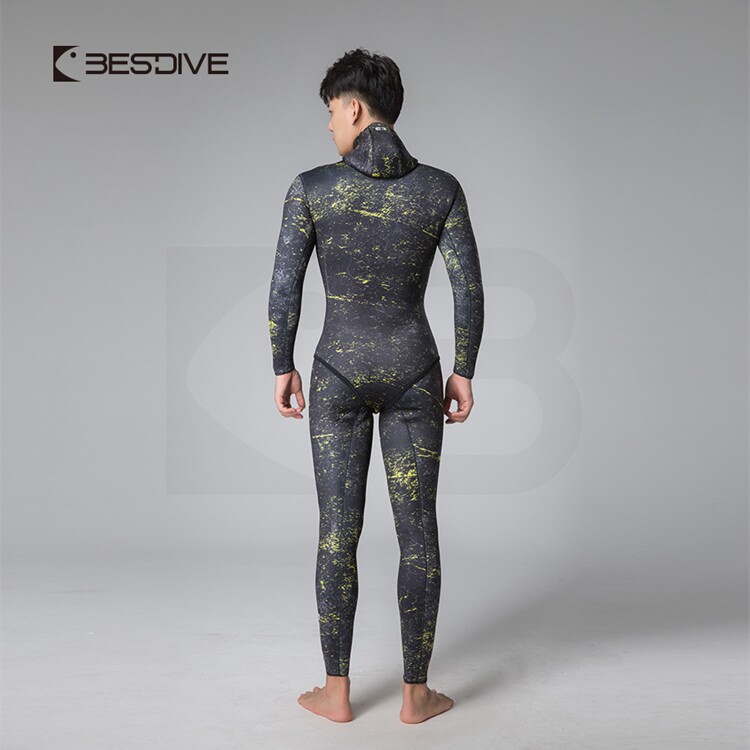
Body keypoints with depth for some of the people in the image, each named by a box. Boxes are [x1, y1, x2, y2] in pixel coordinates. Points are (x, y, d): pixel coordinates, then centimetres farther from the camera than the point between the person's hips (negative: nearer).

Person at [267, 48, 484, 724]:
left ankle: (336, 691, 20)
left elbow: (284, 289, -6)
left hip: (338, 372, 0)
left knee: (339, 532, 10)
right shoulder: (441, 187, -3)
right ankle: (416, 694, 18)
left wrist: (283, 369, 6)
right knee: (418, 533, 9)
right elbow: (469, 289, -5)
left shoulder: (311, 186, -7)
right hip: (412, 374, 1)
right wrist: (463, 373, 5)